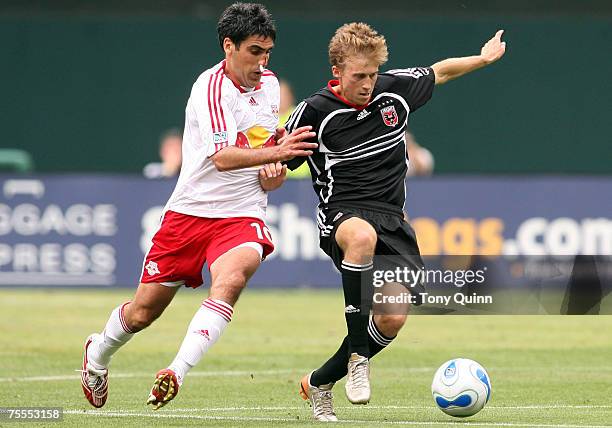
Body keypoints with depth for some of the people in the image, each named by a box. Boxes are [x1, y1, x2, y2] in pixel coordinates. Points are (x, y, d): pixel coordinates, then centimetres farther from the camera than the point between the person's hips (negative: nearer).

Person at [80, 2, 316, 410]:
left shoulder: (270, 84, 6)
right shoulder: (211, 87, -15)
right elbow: (222, 157, -29)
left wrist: (273, 170, 7)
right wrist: (273, 153, -43)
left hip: (242, 215, 3)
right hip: (190, 212, -3)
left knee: (231, 278, -32)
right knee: (142, 312, 7)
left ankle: (178, 373, -37)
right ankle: (97, 355, 40)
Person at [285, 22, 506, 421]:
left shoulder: (395, 89, 4)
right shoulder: (315, 111, -7)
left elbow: (440, 72, 24)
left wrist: (484, 58, 30)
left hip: (391, 219, 5)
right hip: (342, 213, -5)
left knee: (394, 318, -9)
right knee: (363, 235, -43)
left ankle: (319, 383, 14)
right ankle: (357, 356, -33)